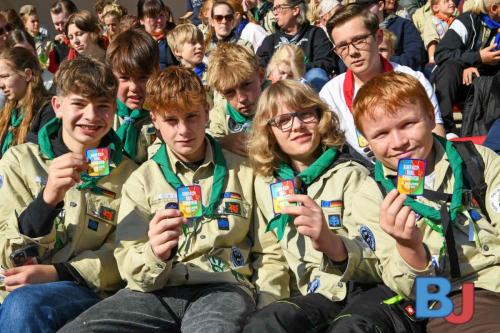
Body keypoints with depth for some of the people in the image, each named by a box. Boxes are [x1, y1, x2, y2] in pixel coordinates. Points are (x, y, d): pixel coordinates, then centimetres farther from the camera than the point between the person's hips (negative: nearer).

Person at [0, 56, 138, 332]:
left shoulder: (127, 174, 7)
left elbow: (120, 256, 2)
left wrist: (55, 273, -14)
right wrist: (47, 198, -17)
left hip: (85, 290, -1)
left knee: (24, 305, -31)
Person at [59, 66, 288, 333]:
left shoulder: (243, 172, 13)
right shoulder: (142, 179, 12)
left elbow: (270, 254, 14)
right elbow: (130, 269, 4)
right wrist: (154, 254, -19)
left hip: (223, 286, -2)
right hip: (158, 290, 3)